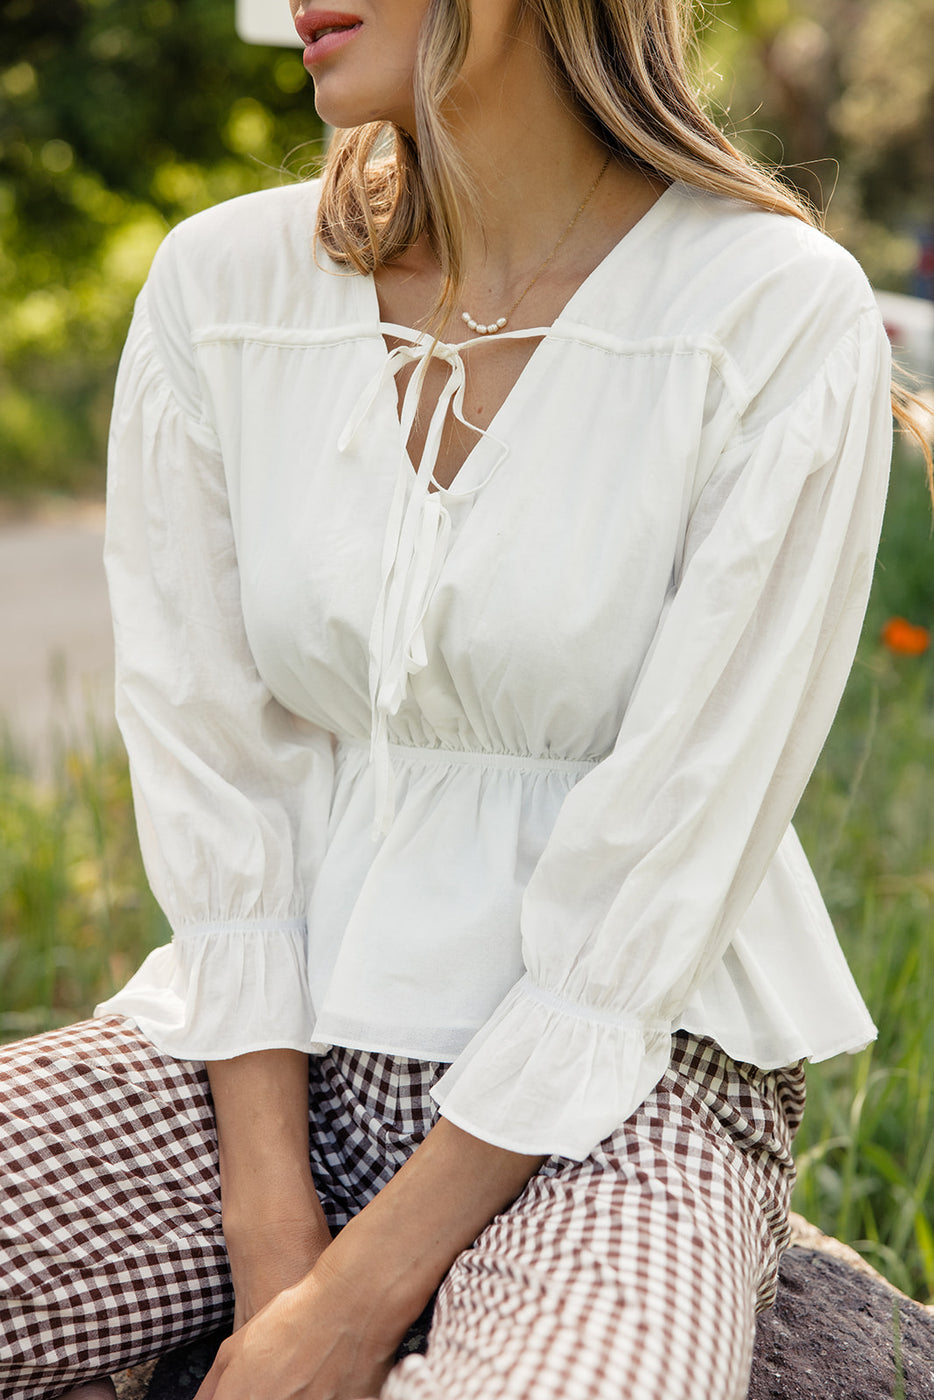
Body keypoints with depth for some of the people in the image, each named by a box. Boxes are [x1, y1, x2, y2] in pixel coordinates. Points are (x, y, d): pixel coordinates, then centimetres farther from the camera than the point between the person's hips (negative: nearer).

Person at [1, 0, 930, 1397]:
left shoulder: (785, 321, -14)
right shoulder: (221, 284, -2)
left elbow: (668, 868, -15)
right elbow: (210, 779, -2)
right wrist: (272, 1232, -10)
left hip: (617, 1076, -3)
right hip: (280, 1037, 4)